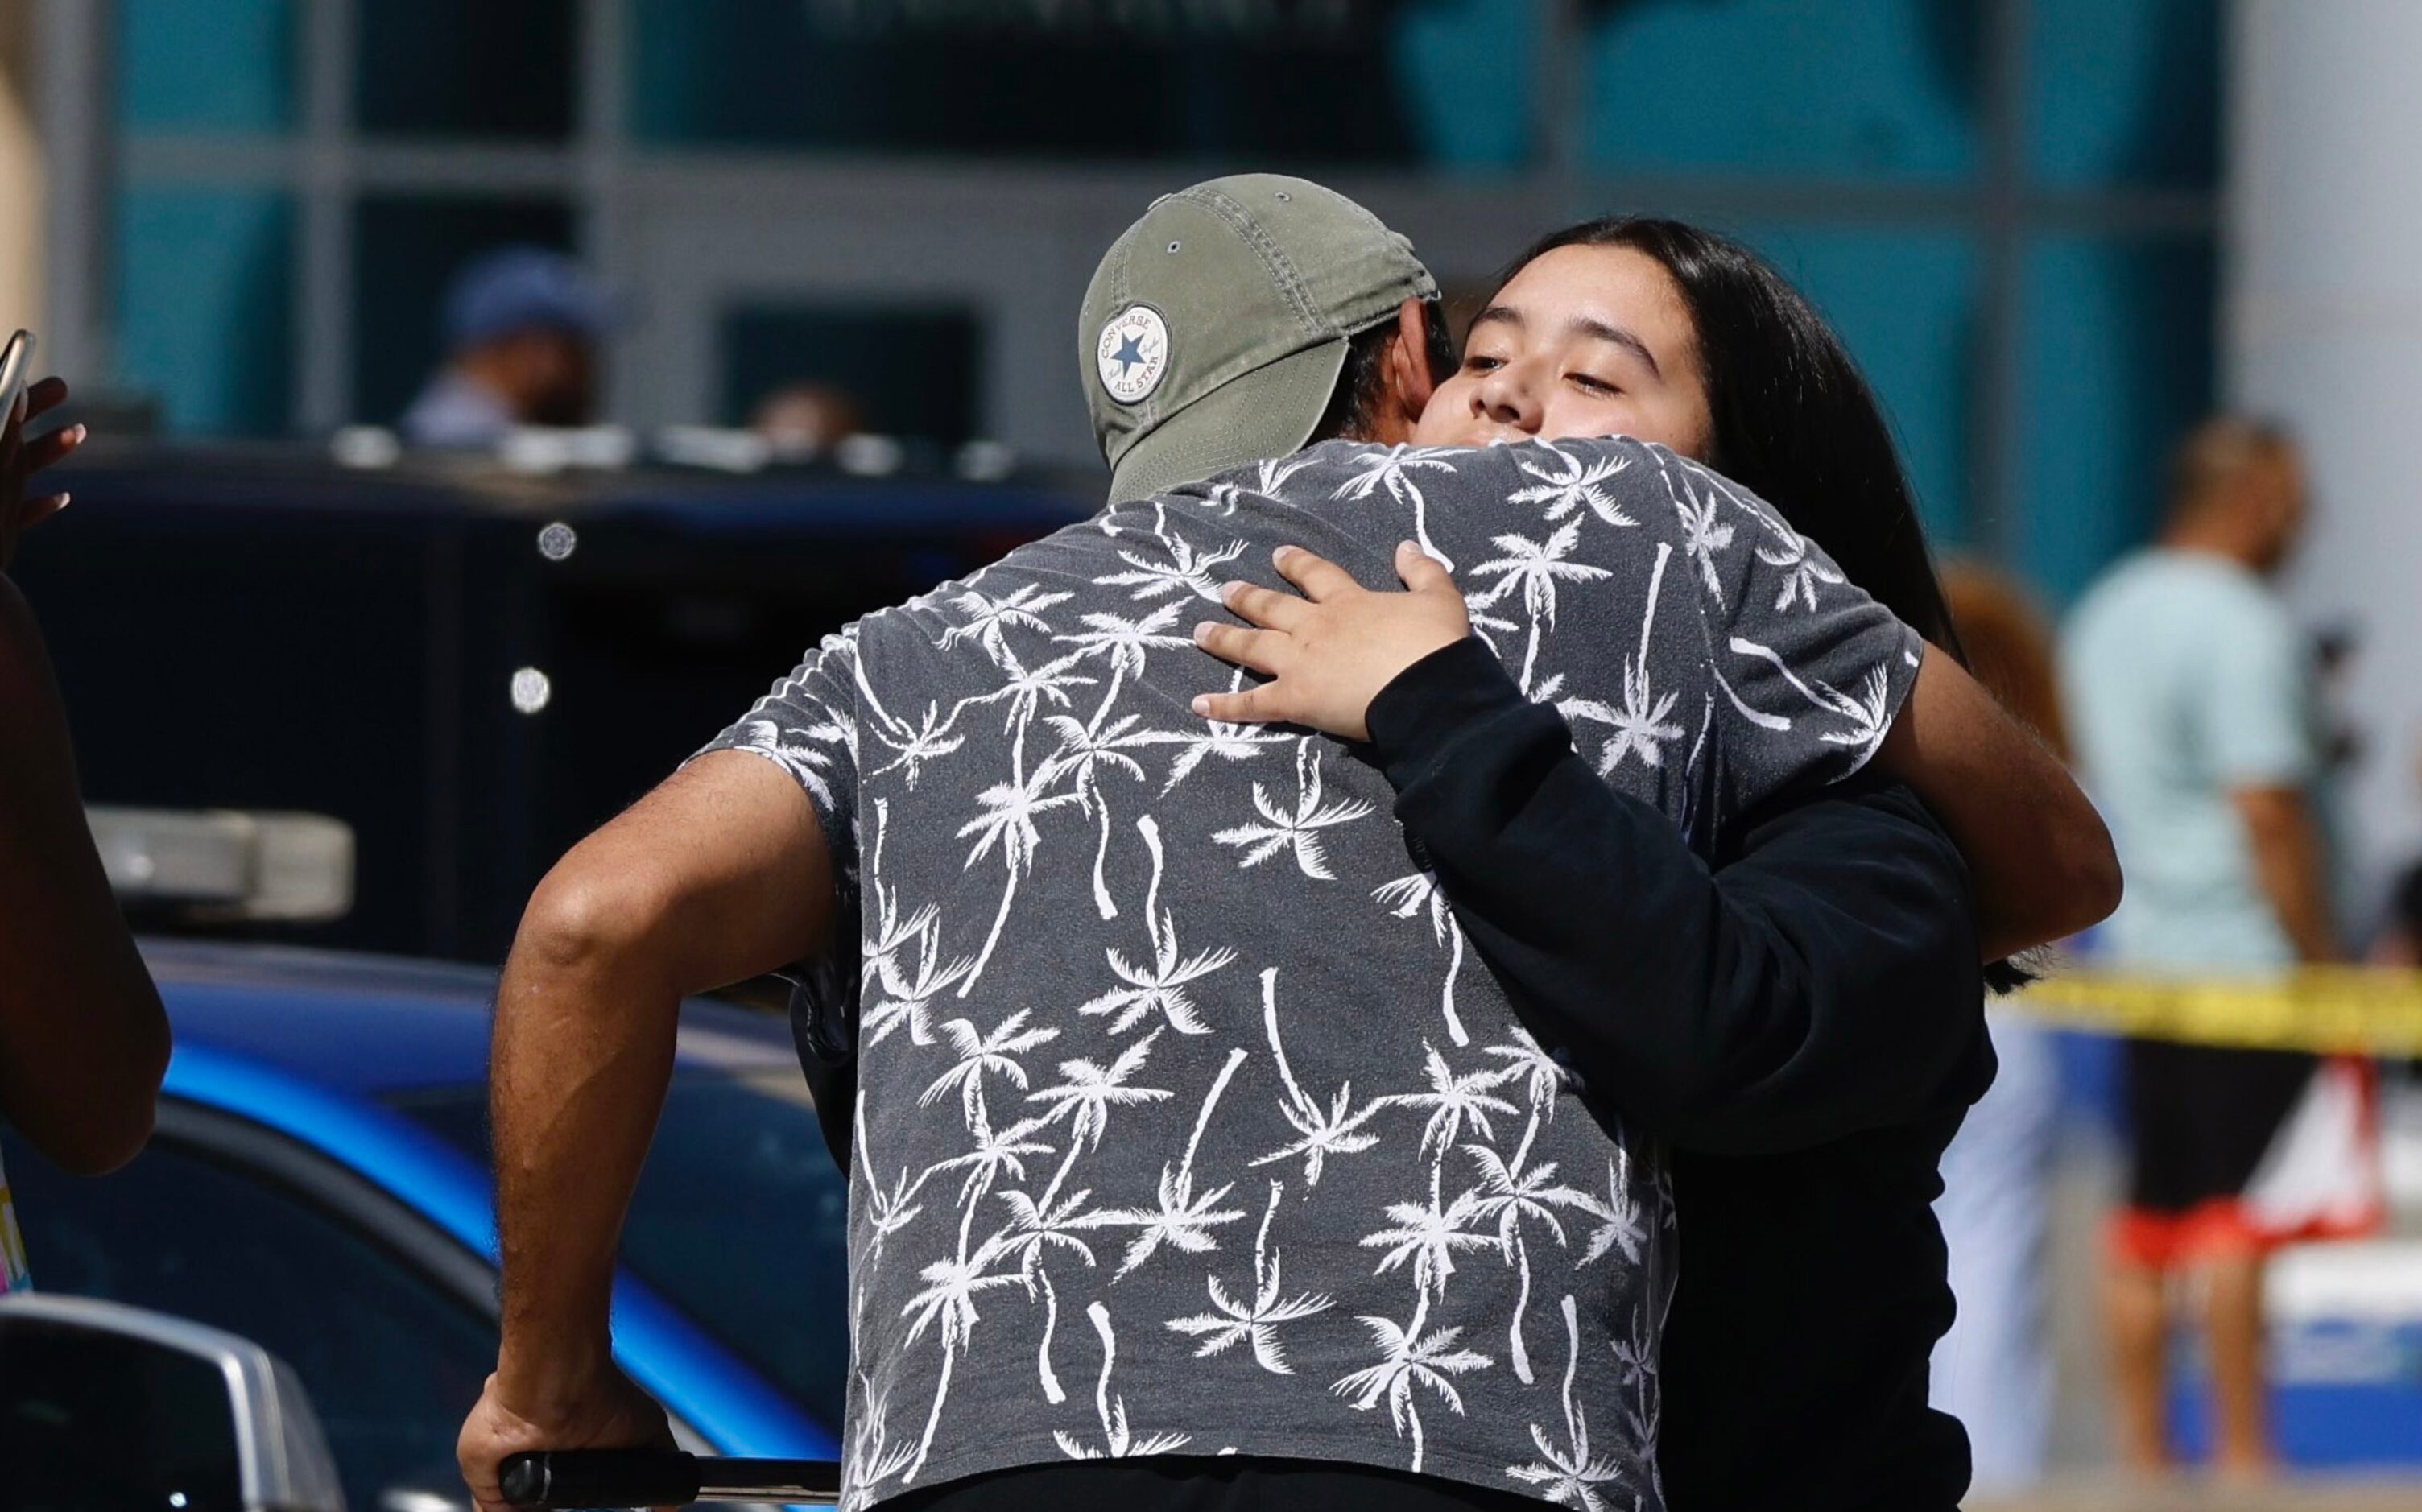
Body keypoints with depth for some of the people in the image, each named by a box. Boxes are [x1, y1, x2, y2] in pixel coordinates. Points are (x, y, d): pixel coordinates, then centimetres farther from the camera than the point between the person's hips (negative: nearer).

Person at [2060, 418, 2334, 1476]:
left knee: (2151, 1217, 9)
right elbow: (2266, 812, -19)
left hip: (2139, 955, 8)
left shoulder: (2104, 615, 14)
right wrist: (2323, 963, -15)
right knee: (2240, 1213, -6)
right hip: (2246, 954, -8)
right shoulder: (2244, 627, -13)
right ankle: (2241, 1451, -6)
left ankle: (2141, 1452, 10)